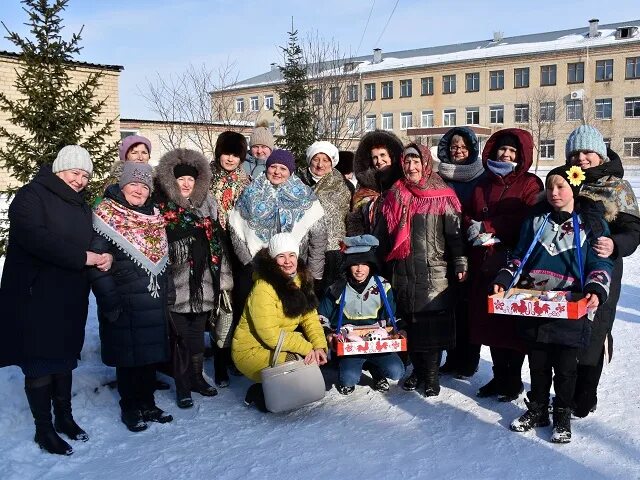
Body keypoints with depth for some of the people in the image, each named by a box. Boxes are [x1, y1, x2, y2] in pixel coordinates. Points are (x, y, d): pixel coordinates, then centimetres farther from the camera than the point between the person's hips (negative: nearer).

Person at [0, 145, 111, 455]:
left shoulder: (81, 205, 13)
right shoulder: (31, 196, -10)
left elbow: (93, 240, 17)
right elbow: (34, 238, -26)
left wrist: (106, 256, -7)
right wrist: (83, 257, -26)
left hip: (70, 300, 7)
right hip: (34, 298, -7)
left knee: (64, 359, 17)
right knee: (40, 364, 3)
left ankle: (64, 416, 33)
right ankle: (43, 429, 17)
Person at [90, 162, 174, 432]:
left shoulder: (153, 216, 12)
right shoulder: (106, 215, -7)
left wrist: (168, 289, 13)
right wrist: (109, 299, -18)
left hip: (153, 299, 6)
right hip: (124, 302, -6)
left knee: (151, 352, 11)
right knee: (128, 356, 3)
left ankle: (147, 404, 26)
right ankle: (129, 409, 19)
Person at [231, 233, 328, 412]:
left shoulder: (301, 279, 2)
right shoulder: (262, 289, -24)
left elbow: (310, 317, -1)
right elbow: (271, 335, -26)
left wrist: (319, 345, -18)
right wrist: (306, 348, -25)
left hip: (282, 344, 8)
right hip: (251, 350, -8)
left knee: (318, 357, -7)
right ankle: (259, 394, 1)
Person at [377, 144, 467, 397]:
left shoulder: (442, 197, -1)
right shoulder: (394, 196, 10)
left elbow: (455, 233, -5)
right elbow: (383, 234, 16)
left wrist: (460, 263, -12)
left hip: (434, 272, -4)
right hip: (403, 272, 4)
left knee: (433, 323, -2)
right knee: (409, 321, 10)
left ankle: (431, 374, 11)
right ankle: (417, 369, 25)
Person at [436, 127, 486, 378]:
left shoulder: (482, 177, 2)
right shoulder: (440, 177, 9)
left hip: (472, 251, -2)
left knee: (468, 303, 2)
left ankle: (468, 360, 13)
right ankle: (453, 357, 18)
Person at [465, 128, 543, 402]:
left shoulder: (530, 184, 0)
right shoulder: (483, 184, 16)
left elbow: (526, 219, -13)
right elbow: (467, 216, 16)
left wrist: (485, 226, -13)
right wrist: (475, 230, -6)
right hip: (485, 263, 5)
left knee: (514, 321, 1)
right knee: (489, 319, 9)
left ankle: (514, 380, 16)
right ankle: (499, 376, 24)